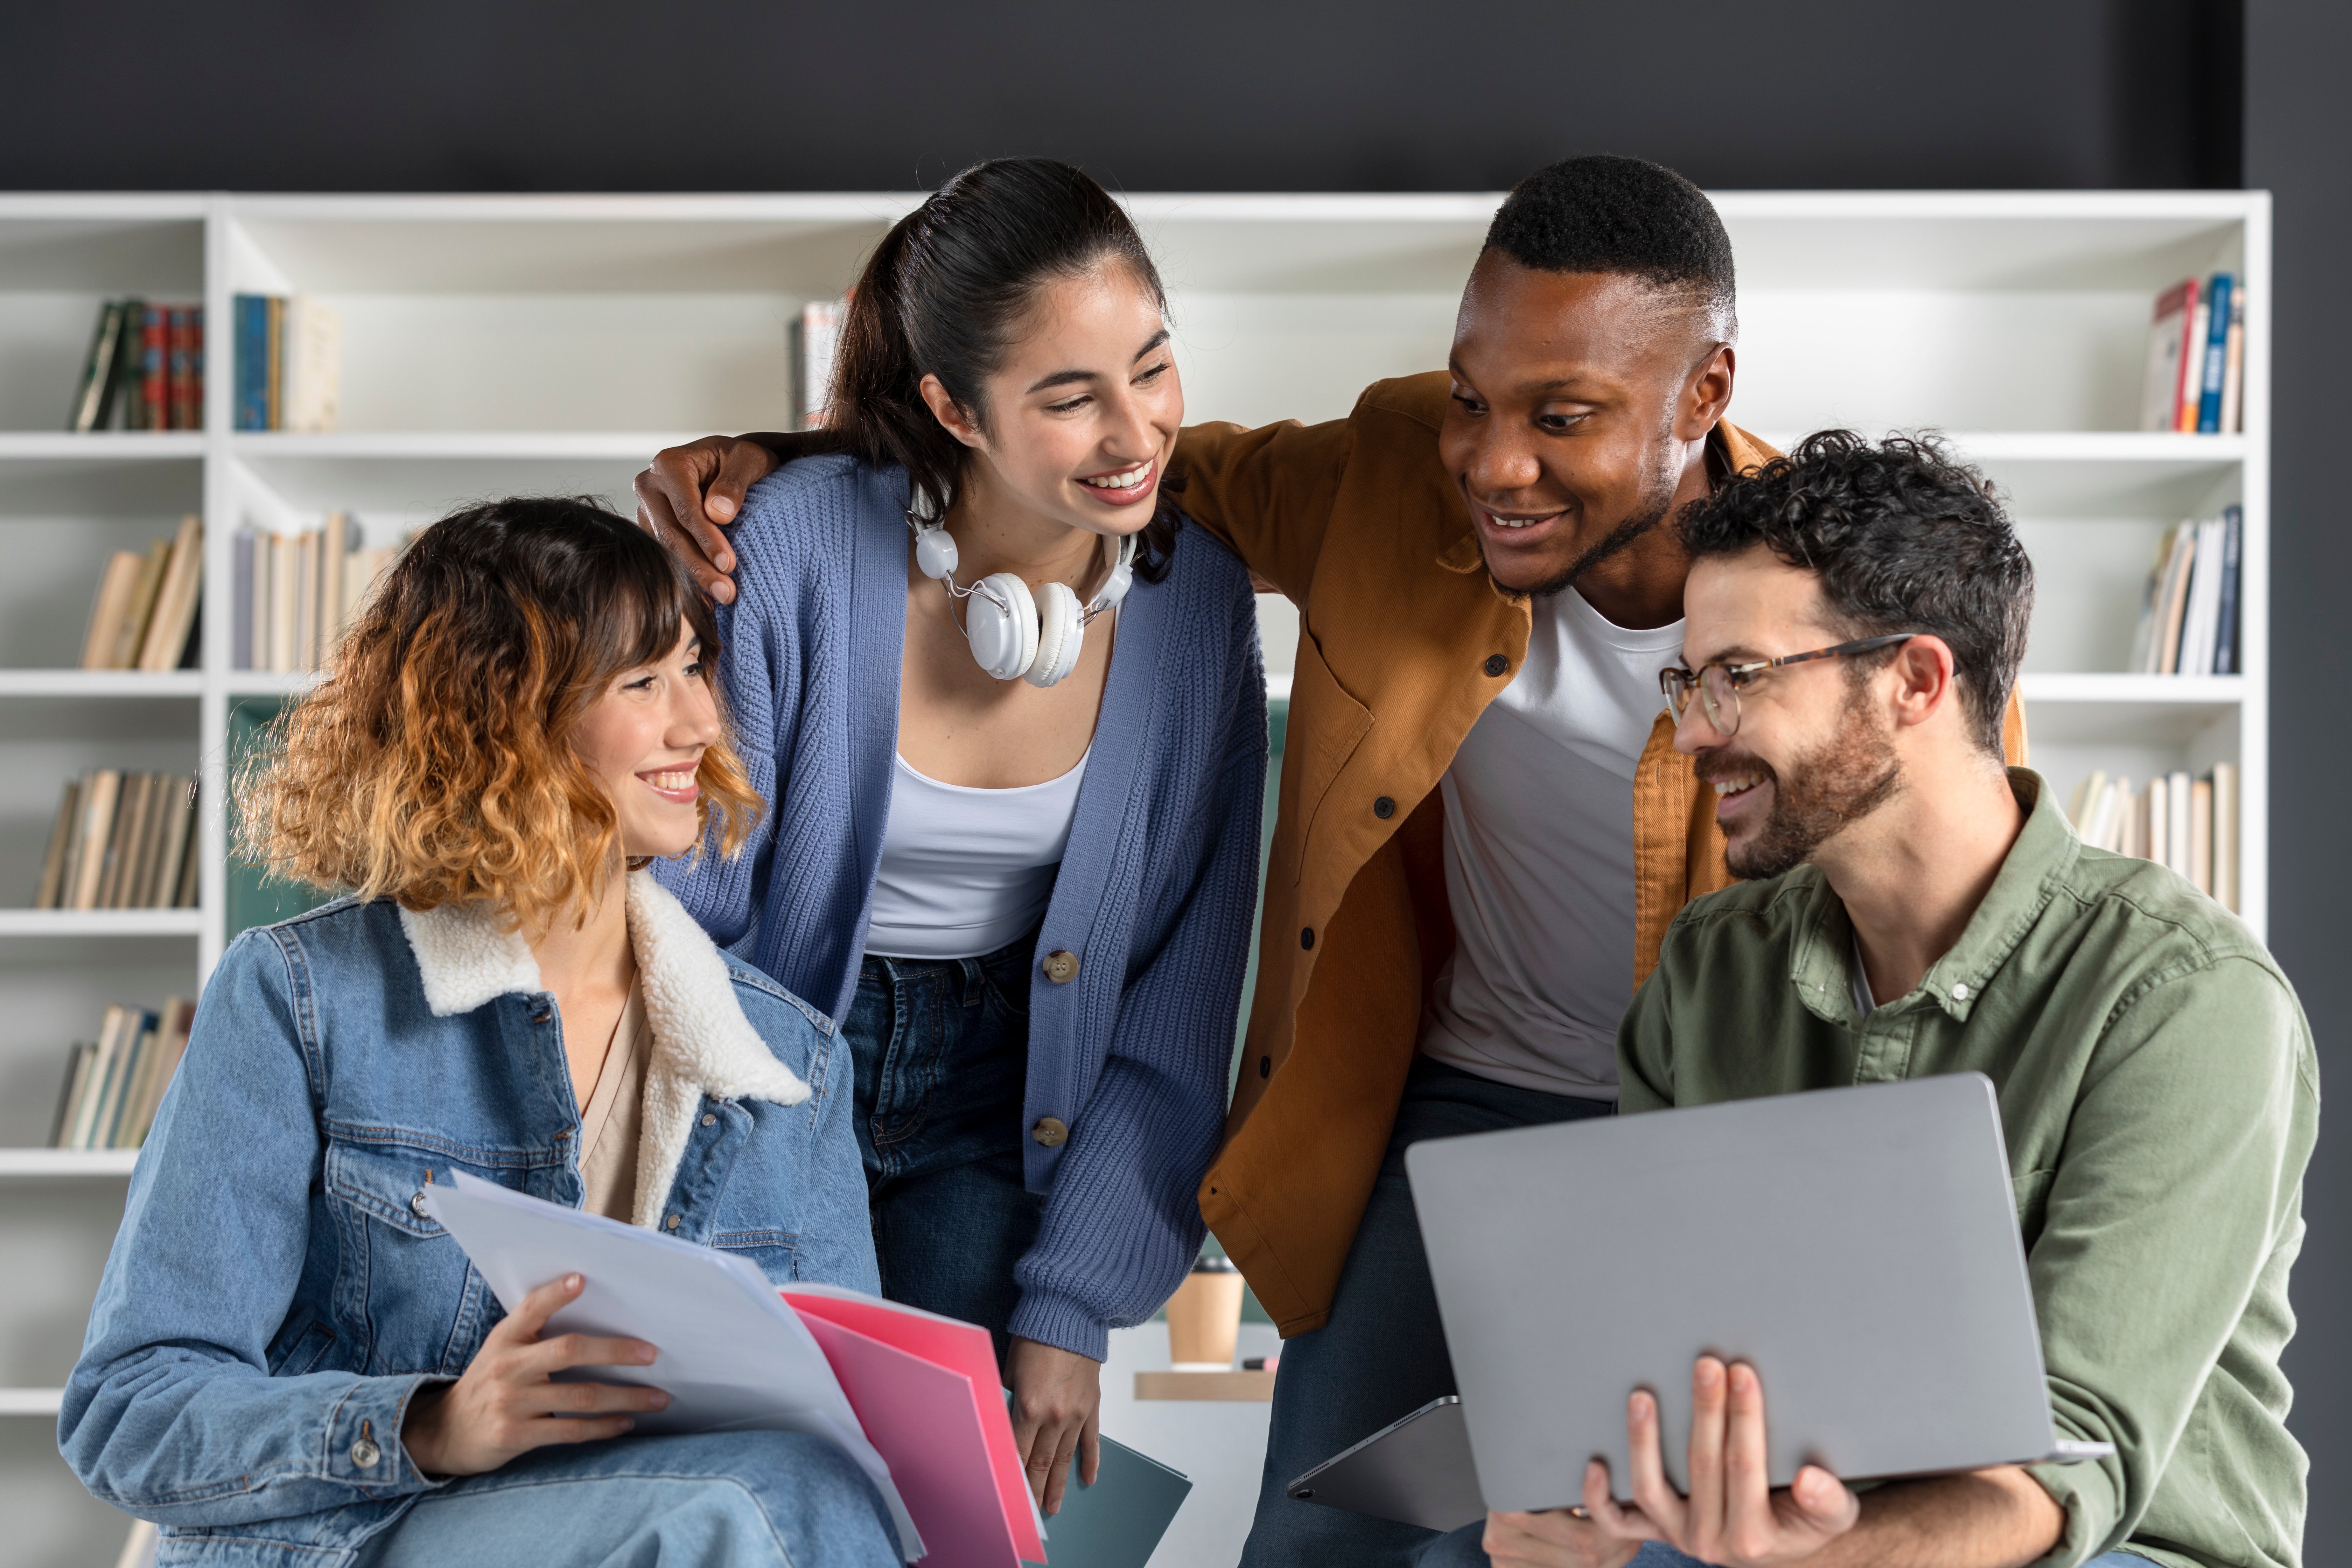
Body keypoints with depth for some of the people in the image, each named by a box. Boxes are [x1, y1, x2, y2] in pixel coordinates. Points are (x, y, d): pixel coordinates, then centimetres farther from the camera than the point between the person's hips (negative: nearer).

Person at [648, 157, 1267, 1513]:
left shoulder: (1197, 602, -10)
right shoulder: (801, 541, -19)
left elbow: (1177, 1011, -4)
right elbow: (682, 908, -10)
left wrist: (1076, 1307, -9)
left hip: (1000, 1097, 2)